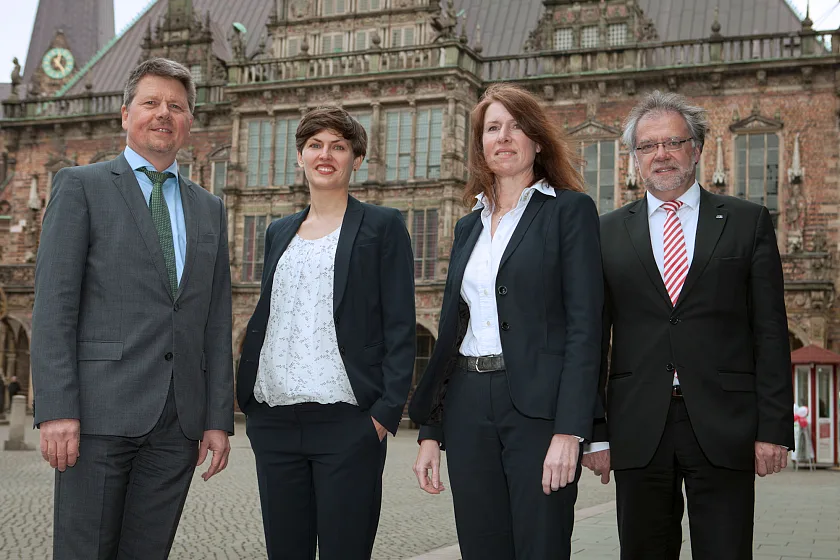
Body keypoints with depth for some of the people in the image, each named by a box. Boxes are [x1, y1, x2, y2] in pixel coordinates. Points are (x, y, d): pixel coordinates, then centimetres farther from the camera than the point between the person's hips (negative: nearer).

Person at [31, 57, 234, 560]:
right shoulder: (81, 186, 4)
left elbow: (216, 322, 15)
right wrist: (56, 409, -14)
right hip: (101, 409, -4)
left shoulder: (209, 209, 18)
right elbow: (54, 304, -5)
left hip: (179, 422, 4)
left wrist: (219, 419, 8)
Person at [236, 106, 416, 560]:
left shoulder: (382, 226, 2)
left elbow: (400, 327, -3)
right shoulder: (280, 232, 18)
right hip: (274, 420, 5)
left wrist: (387, 411, -12)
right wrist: (246, 397, 10)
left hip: (346, 421, -5)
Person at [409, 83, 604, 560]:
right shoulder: (469, 226, 16)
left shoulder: (570, 210, -1)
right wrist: (431, 431, 11)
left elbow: (585, 324, -9)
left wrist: (569, 430, -18)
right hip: (468, 408, 5)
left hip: (538, 407, -5)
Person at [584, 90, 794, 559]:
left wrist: (774, 427, -5)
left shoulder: (748, 222, 8)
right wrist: (592, 430, 3)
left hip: (723, 430, -1)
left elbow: (770, 332, 3)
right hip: (638, 429, 1)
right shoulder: (609, 233, 10)